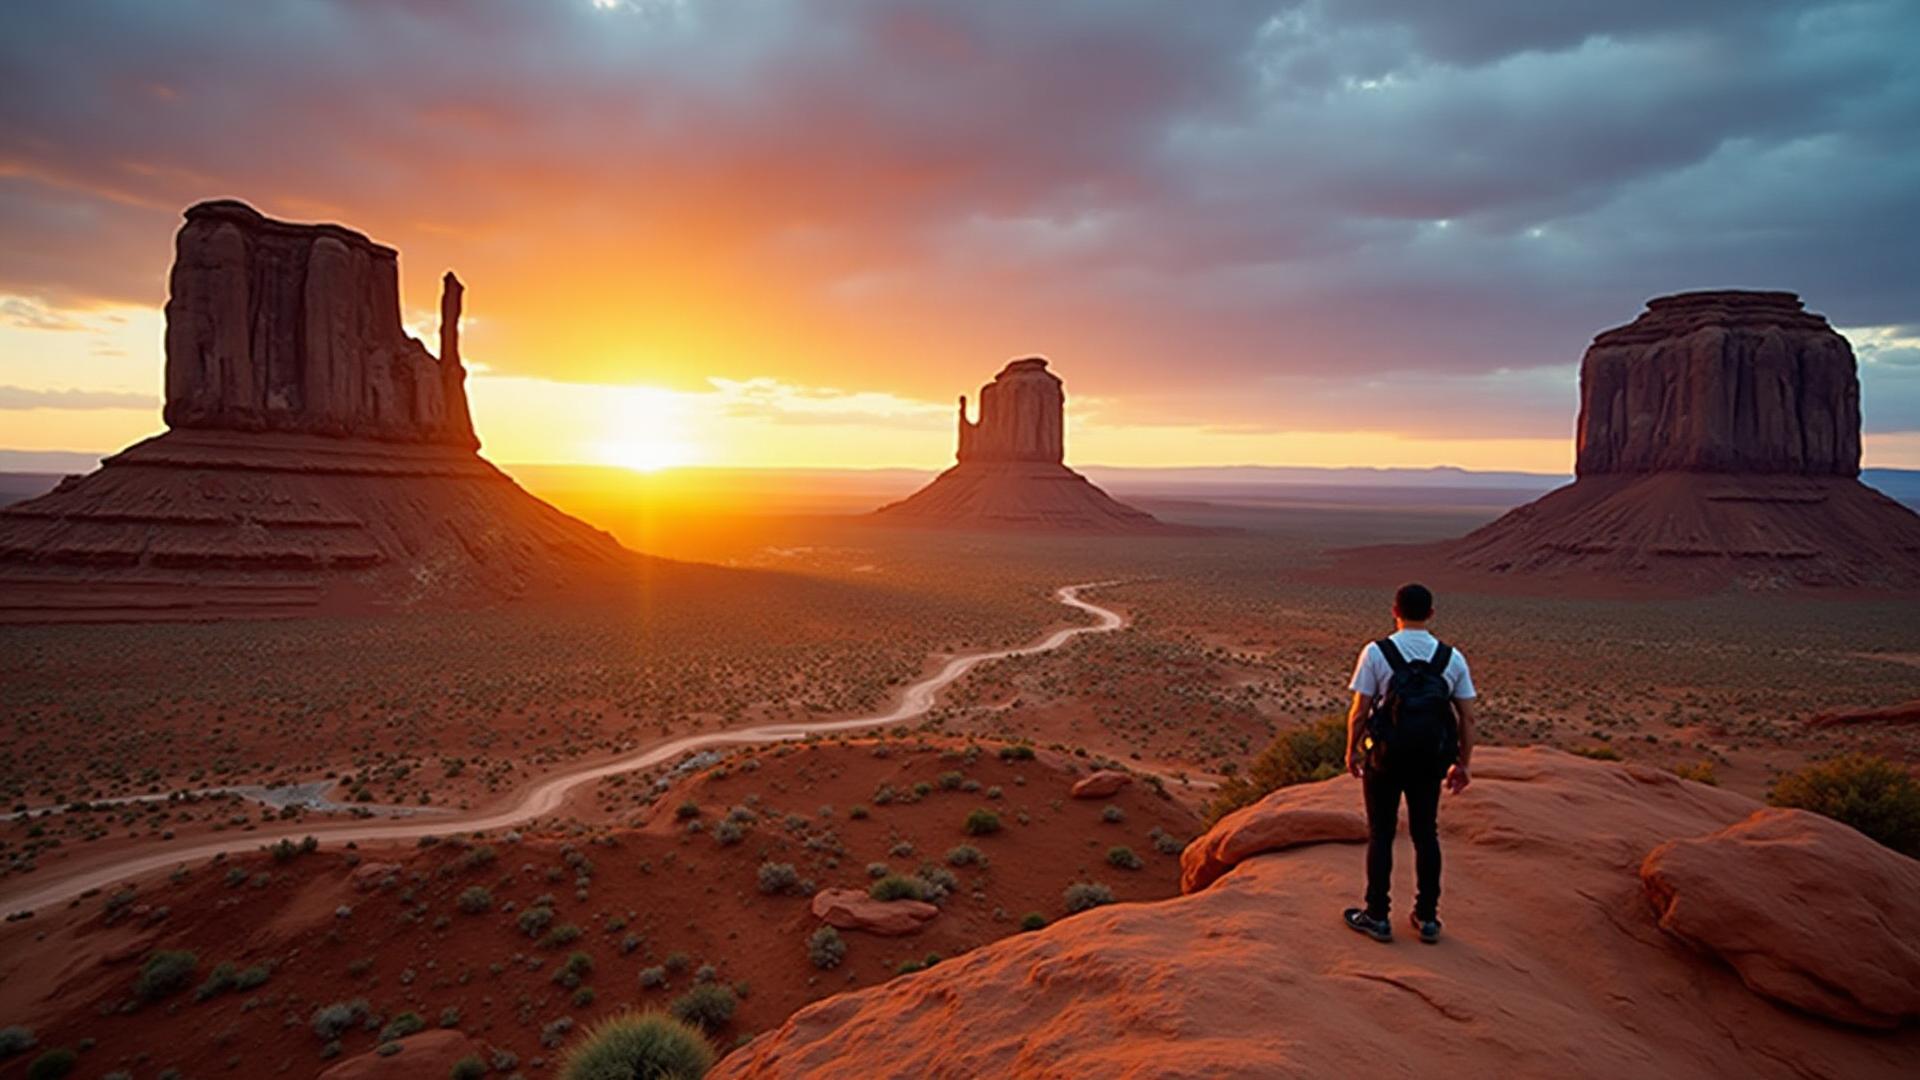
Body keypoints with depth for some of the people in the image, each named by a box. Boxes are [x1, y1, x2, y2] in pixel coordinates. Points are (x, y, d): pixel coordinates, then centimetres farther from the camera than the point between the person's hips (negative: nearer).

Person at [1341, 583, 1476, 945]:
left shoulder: (1376, 652, -10)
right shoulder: (1452, 657, 0)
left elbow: (1359, 711, -10)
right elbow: (1467, 717, 1)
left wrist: (1352, 750, 5)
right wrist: (1462, 764, 11)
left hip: (1385, 757, -3)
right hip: (1430, 760, 3)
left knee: (1380, 834, 9)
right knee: (1426, 834, 16)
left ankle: (1376, 916, 16)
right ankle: (1427, 918, 23)